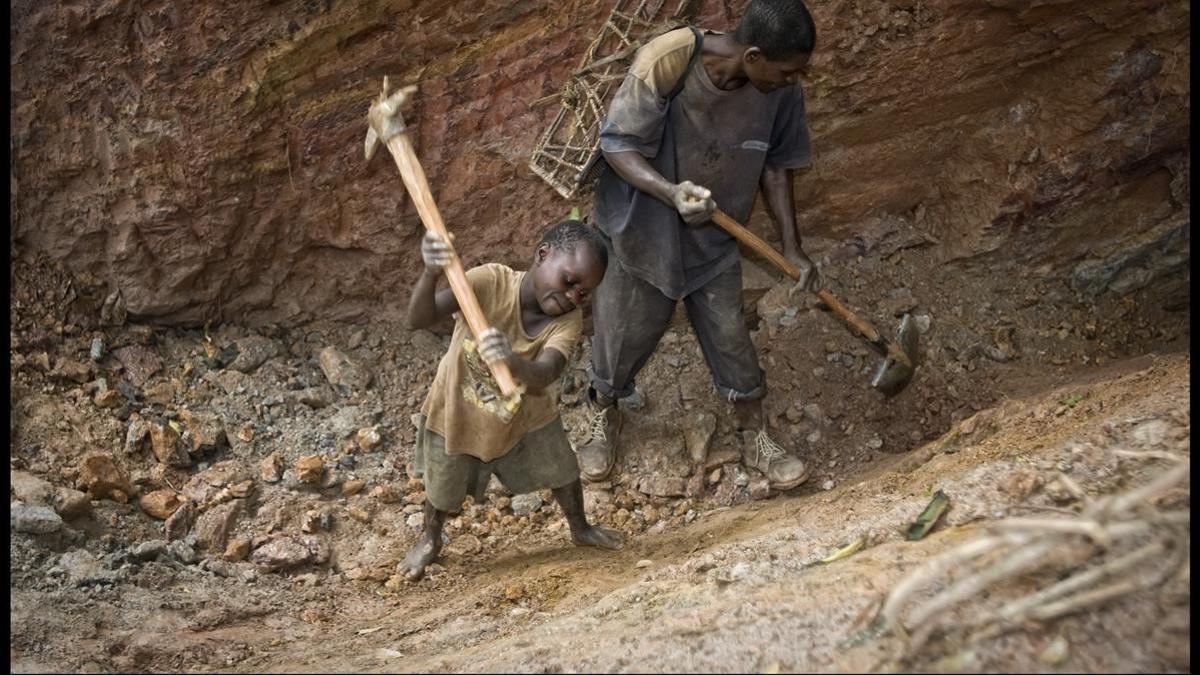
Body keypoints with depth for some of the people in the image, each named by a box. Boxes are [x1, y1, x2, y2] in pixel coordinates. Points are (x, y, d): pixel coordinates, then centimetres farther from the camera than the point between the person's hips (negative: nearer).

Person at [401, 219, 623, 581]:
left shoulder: (568, 320, -26)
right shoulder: (491, 281, -32)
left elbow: (544, 376, -45)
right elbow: (419, 318, -41)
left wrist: (514, 361, -68)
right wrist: (431, 274, -62)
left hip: (524, 412, 2)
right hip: (458, 408, -2)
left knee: (562, 472, 17)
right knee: (443, 489, 15)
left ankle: (580, 528, 49)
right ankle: (430, 540, 49)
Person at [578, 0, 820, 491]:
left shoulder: (780, 90, -17)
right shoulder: (665, 64, -32)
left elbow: (775, 165, -1)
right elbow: (616, 144, -24)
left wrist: (791, 247, -4)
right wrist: (671, 192, -40)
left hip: (714, 238, 3)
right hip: (643, 229, -3)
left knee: (730, 336, 10)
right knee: (623, 333, 14)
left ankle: (755, 439, 31)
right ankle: (604, 417, 42)